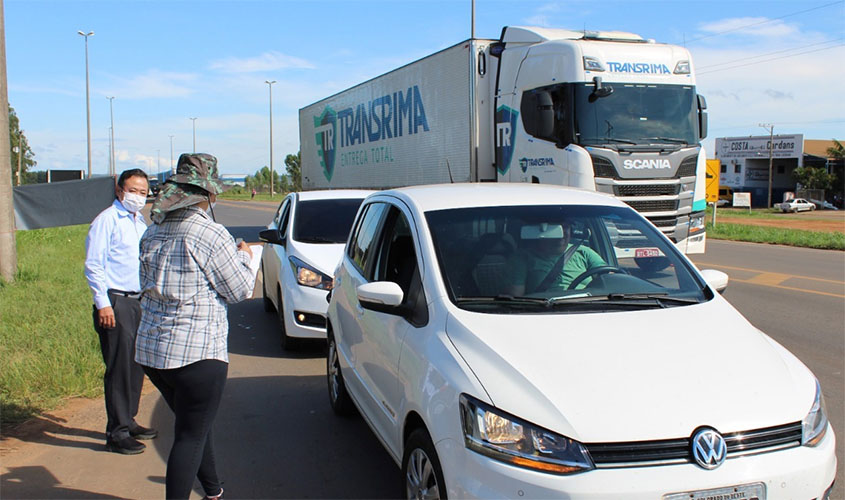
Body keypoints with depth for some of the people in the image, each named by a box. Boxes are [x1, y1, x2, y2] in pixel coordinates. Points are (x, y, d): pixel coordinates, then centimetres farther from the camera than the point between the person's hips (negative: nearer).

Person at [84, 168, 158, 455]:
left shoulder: (140, 222, 16)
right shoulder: (107, 220, -8)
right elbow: (93, 265, -12)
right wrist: (102, 304, -17)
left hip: (138, 301, 8)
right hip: (115, 303, -8)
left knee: (136, 365, 13)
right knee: (119, 369, -5)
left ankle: (128, 422, 26)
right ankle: (117, 434, 3)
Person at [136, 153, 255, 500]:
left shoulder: (153, 232, 7)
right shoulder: (210, 234, -15)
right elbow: (240, 290, -8)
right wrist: (243, 257, 11)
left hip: (150, 350, 8)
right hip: (197, 352, -8)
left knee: (194, 426, 23)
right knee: (191, 435, 3)